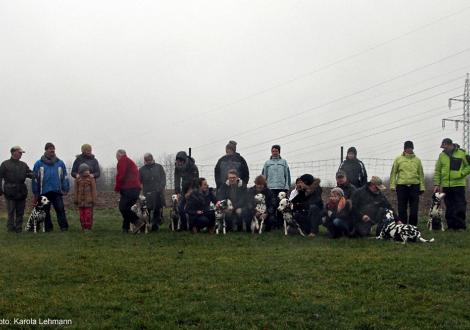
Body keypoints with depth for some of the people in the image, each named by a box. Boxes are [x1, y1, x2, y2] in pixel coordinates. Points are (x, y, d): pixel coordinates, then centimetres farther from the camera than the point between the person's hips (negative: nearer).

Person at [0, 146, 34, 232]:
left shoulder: (23, 165, 16)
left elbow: (30, 173, 13)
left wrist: (31, 175, -12)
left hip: (21, 193, 4)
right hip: (10, 193, -4)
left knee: (20, 212, 7)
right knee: (11, 212, -3)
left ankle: (19, 229, 13)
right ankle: (11, 229, 3)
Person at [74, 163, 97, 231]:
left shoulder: (91, 179, -3)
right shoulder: (78, 179, 3)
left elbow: (93, 190, -2)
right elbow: (75, 190, 7)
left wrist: (94, 200, -4)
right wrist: (75, 200, 5)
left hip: (88, 200, -2)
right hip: (81, 201, 2)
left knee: (88, 215, -3)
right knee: (82, 215, 6)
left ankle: (88, 227, 3)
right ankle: (83, 227, 14)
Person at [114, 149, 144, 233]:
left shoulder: (122, 160, -1)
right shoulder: (131, 161, 27)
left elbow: (120, 175, -12)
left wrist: (117, 188, 0)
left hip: (128, 189, -10)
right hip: (136, 188, 10)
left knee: (123, 208, -12)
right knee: (126, 208, 12)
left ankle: (138, 222, -19)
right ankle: (125, 228, 9)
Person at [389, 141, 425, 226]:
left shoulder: (417, 160, 11)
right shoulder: (398, 159, 5)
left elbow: (421, 174, 13)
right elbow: (393, 173, 4)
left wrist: (422, 187, 7)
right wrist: (392, 185, -4)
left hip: (414, 186, 1)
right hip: (402, 186, -1)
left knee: (414, 209, 2)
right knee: (402, 209, 3)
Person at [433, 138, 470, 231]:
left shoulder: (462, 153, -2)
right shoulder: (442, 155, 7)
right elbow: (437, 171, 9)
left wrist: (462, 173, -10)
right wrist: (437, 184, 4)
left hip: (458, 184, -3)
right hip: (446, 185, 3)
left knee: (460, 206, -3)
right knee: (449, 207, 8)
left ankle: (460, 226, 1)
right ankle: (451, 225, 14)